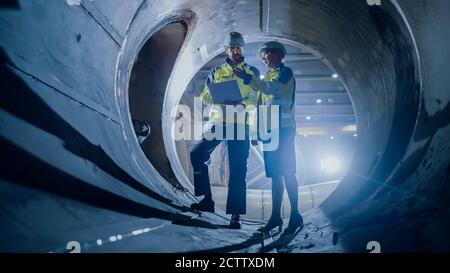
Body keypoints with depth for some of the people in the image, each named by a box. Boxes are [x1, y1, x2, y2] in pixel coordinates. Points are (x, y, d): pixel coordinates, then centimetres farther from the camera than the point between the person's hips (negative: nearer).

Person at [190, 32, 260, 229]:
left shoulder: (252, 72, 11)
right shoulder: (216, 72, 17)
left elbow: (255, 99, -1)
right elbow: (204, 97, 9)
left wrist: (239, 104, -21)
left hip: (240, 124, -2)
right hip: (217, 122, 3)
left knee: (238, 170, -4)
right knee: (197, 153, -16)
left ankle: (235, 215, 2)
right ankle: (207, 199, -5)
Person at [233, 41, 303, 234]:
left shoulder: (286, 73, 1)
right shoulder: (266, 77, 23)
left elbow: (272, 88, -21)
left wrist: (248, 79, -29)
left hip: (283, 128, -7)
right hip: (268, 130, 7)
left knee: (286, 171, -10)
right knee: (275, 173, 5)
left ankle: (295, 216, -5)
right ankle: (276, 216, 7)